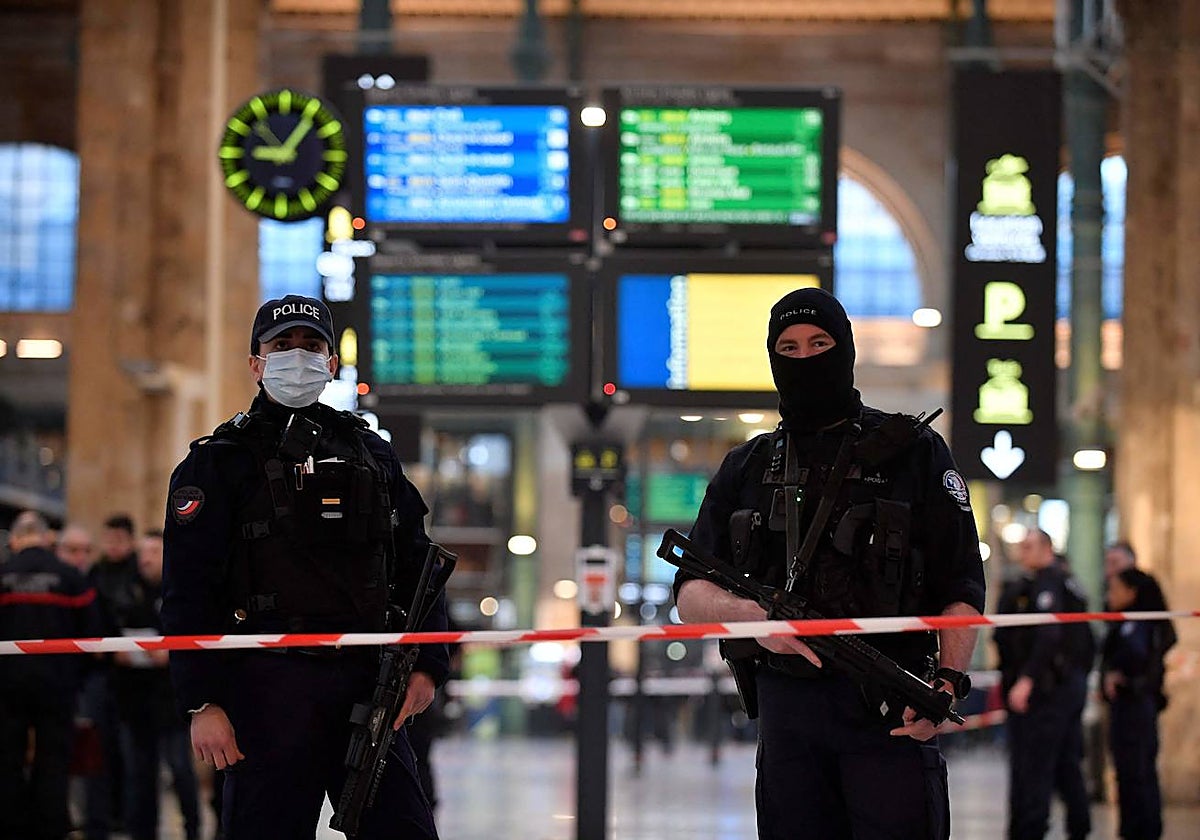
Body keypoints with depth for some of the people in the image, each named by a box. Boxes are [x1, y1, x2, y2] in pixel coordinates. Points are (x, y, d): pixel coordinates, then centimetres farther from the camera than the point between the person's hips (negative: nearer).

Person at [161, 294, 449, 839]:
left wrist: (428, 663, 6)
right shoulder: (220, 461, 2)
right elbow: (187, 590, -4)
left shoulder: (372, 454, 18)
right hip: (268, 690, -4)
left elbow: (417, 569, 20)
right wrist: (203, 703, -12)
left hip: (366, 684, 4)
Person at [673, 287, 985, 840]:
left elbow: (962, 589, 2)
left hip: (890, 712, -4)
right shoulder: (747, 468, 16)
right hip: (786, 712, 4)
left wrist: (948, 682, -14)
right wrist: (751, 613, -10)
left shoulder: (913, 452, 6)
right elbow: (690, 596, 12)